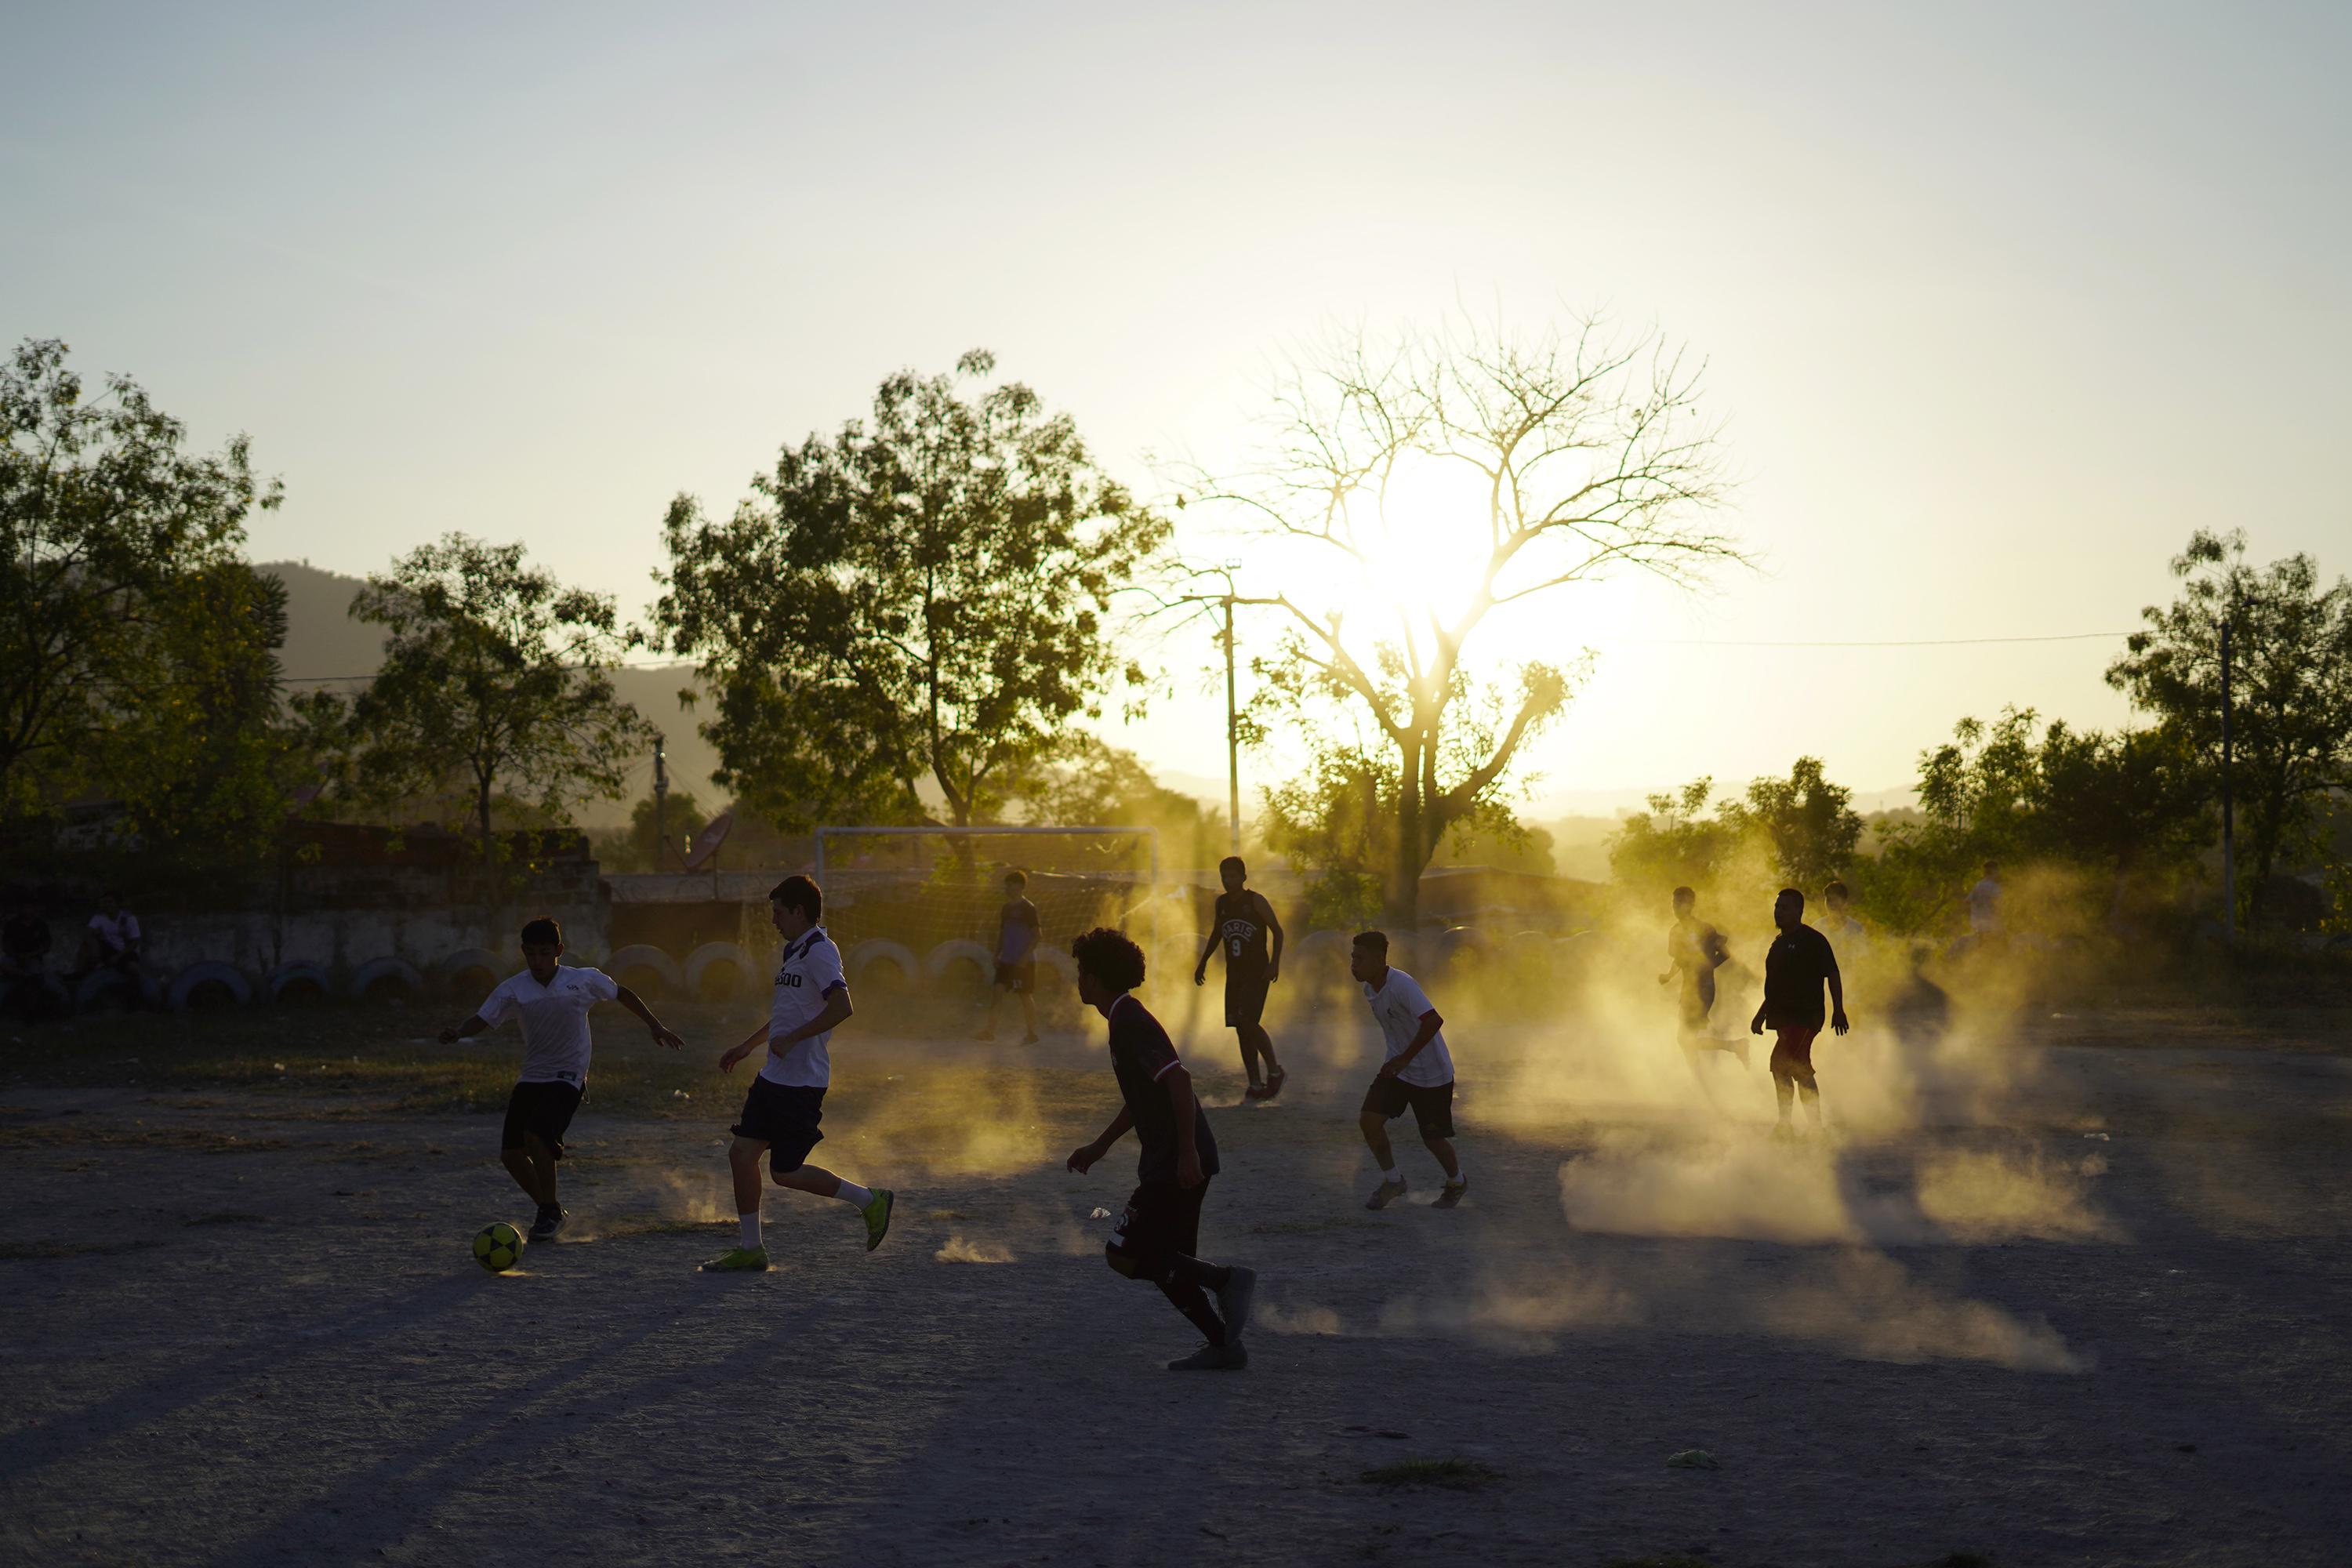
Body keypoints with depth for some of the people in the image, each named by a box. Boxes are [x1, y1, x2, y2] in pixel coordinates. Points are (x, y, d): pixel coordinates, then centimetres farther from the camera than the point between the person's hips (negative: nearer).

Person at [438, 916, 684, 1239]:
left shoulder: (585, 980, -5)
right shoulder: (513, 989, -3)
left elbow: (622, 994, 11)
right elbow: (482, 1020, -7)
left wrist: (656, 1027, 15)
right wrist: (458, 1032, -29)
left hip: (568, 1077, -4)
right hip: (531, 1077, 4)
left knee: (536, 1135, -25)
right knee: (510, 1152, -6)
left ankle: (551, 1210, -5)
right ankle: (549, 1208, 18)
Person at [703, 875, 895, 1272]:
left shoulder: (819, 952, -15)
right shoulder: (793, 951, 17)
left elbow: (842, 1007, -28)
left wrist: (792, 1039, -24)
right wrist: (747, 1046, 29)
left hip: (802, 1082, -10)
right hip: (774, 1076, 10)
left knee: (785, 1172, -4)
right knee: (742, 1153, 4)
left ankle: (870, 1201, 10)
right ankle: (750, 1250, 11)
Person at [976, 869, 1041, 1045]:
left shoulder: (1028, 908, -9)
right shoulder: (1006, 908, 13)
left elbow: (1037, 935, -13)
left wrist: (1025, 956, -19)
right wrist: (997, 955, 14)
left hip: (1024, 962, -7)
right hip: (1006, 961, 7)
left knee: (1026, 996, 0)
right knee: (996, 993, -1)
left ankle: (1031, 1033, 8)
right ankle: (989, 1030, -1)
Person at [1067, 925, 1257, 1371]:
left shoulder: (1131, 1024, -14)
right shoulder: (1125, 1020, 17)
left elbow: (1178, 1080, -25)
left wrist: (1187, 1152, -29)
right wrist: (1099, 1147, 32)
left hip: (1177, 1164, -10)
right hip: (1166, 1163, 10)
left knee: (1123, 1255, -9)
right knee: (1168, 1264, 13)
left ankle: (1225, 1278, -10)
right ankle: (1224, 1346, 14)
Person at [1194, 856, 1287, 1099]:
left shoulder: (1256, 901, -7)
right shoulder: (1222, 903, 9)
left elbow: (1277, 931, -7)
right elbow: (1217, 934, 24)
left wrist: (1275, 962, -17)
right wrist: (1203, 962, 22)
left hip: (1257, 972, -6)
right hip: (1234, 974, 6)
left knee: (1248, 1022, -19)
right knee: (1241, 1029, 3)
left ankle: (1275, 1071, -3)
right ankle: (1255, 1085, 9)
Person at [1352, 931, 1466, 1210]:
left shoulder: (1402, 985, -27)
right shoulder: (1370, 989, 0)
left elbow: (1433, 1021, -36)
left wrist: (1405, 1058, -31)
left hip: (1431, 1074, -7)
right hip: (1397, 1068, 7)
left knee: (1432, 1138, 3)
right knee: (1369, 1120, -9)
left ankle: (1457, 1182, 34)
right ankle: (1392, 1181, 10)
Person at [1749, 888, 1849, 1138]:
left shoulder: (1813, 940, -8)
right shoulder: (1779, 943, 17)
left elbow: (1833, 975, -10)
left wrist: (1838, 1010, -16)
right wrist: (1761, 1015, 24)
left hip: (1805, 1016, -9)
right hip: (1784, 1018, 9)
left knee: (1780, 1064, -18)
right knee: (1801, 1071, 10)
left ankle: (1785, 1124, -14)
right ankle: (1816, 1127, 15)